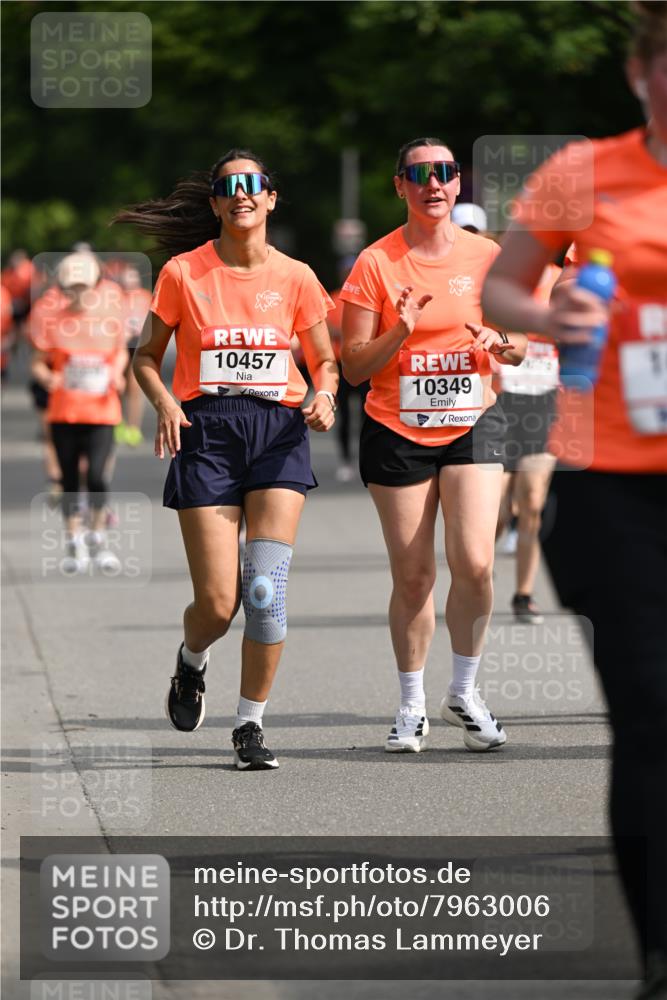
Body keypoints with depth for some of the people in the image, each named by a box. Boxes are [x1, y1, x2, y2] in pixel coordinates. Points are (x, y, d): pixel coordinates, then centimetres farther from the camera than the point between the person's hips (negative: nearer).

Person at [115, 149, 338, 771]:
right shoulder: (183, 273, 3)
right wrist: (164, 402, -11)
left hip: (279, 431, 1)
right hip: (206, 432, -1)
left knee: (266, 588, -13)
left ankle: (250, 725, 1)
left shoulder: (294, 277, 7)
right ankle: (191, 661, 31)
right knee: (217, 602, -6)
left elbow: (324, 359, 16)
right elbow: (146, 357, 9)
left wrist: (323, 396, -6)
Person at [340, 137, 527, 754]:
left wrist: (502, 344, -11)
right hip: (397, 430, -1)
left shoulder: (487, 256, 2)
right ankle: (412, 707, 16)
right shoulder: (376, 264, -4)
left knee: (474, 563, -13)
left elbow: (523, 345, 12)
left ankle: (464, 693, 7)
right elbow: (353, 367, -5)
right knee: (413, 575, 1)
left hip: (473, 425, 1)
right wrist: (399, 334, -22)